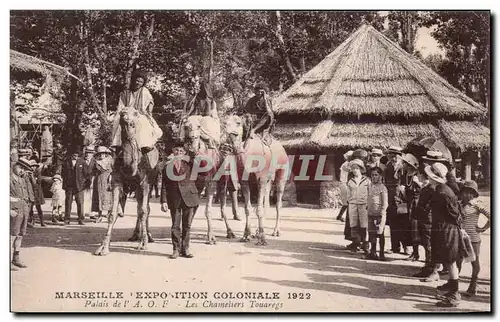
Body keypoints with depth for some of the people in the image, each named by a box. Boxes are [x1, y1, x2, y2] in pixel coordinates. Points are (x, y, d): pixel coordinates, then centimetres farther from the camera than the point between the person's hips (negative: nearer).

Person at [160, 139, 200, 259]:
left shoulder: (189, 164, 4)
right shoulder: (167, 165, 4)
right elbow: (164, 185, 3)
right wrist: (164, 201, -3)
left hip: (189, 197, 0)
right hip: (174, 199, 0)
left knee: (187, 225, 5)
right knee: (175, 225, 3)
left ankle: (185, 249, 14)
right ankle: (176, 249, 12)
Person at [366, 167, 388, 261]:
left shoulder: (382, 188, -7)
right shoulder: (370, 186, 12)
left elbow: (385, 204, -9)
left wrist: (382, 214, -15)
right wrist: (368, 211, 13)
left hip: (379, 214, -6)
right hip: (371, 214, 6)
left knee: (380, 234, -1)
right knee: (372, 234, 10)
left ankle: (382, 254, 5)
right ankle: (373, 253, 20)